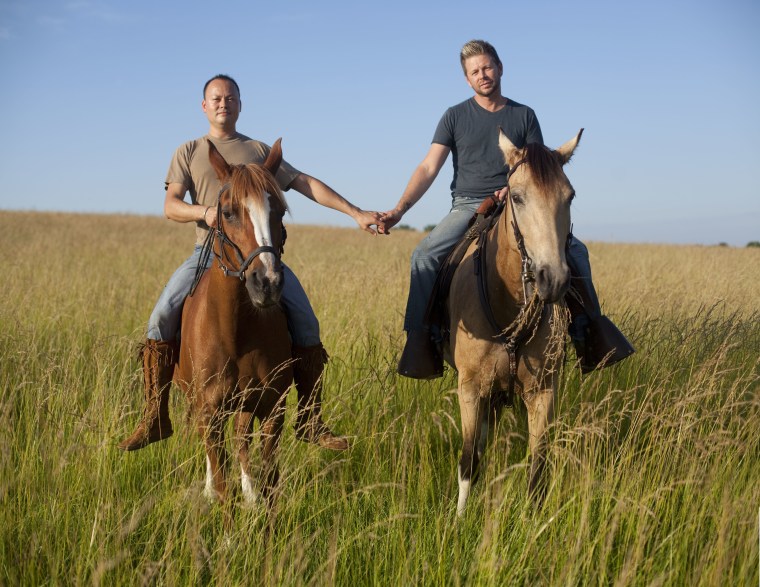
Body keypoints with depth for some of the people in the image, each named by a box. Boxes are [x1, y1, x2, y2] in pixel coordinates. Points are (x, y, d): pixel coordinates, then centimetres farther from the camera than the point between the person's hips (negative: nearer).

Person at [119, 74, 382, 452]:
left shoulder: (260, 151, 17)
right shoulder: (188, 153, 15)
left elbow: (306, 185, 13)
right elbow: (170, 206, 4)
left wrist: (356, 213, 4)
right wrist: (206, 212, -18)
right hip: (208, 250, 0)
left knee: (305, 320, -17)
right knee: (162, 316, -21)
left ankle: (310, 422, -9)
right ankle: (155, 419, -11)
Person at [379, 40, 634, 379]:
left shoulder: (524, 116, 10)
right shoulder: (455, 117, 5)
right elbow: (428, 169, -2)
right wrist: (400, 209, -17)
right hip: (467, 206, -1)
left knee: (575, 251, -16)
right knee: (424, 256, -29)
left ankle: (587, 329, -5)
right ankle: (420, 340, -22)